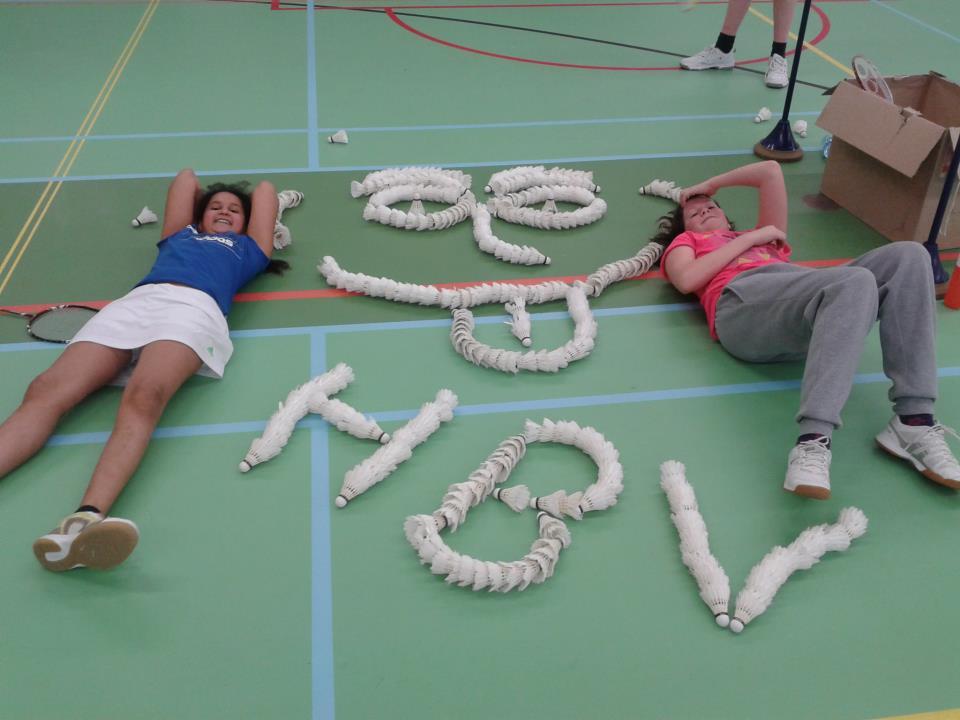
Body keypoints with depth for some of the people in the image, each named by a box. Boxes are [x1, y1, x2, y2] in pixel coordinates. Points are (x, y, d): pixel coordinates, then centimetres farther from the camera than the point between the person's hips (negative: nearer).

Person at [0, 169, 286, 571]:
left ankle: (88, 517, -59)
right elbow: (186, 177, 53)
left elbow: (265, 188, 45)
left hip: (194, 308, -4)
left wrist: (259, 221, 60)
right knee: (46, 393, -24)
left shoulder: (247, 249, 35)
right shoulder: (179, 236, 40)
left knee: (143, 398, -36)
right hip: (132, 303, 4)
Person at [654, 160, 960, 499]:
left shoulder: (763, 238, 45)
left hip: (806, 304, 5)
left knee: (908, 256, -19)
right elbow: (686, 280, 8)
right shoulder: (685, 241, 33)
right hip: (745, 300, -5)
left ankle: (913, 421, -29)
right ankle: (812, 443, -51)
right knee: (855, 281, -34)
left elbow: (771, 171, 45)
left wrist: (709, 184, 50)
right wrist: (752, 238, 14)